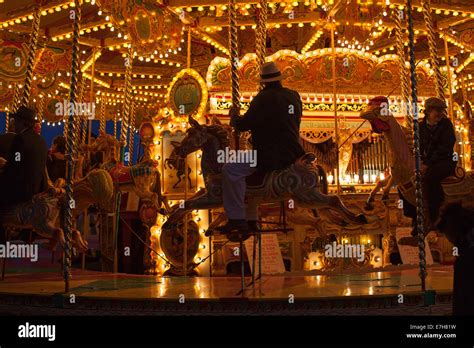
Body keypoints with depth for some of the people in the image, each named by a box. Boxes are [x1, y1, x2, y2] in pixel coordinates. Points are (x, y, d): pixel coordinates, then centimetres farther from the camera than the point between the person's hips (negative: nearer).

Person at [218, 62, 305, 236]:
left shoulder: (264, 97, -13)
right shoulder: (294, 96, 11)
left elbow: (244, 125, -13)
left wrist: (234, 116, 8)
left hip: (271, 156, -9)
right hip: (292, 153, 9)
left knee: (231, 170, -12)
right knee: (248, 170, 28)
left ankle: (237, 220, -15)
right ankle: (250, 220, 28)